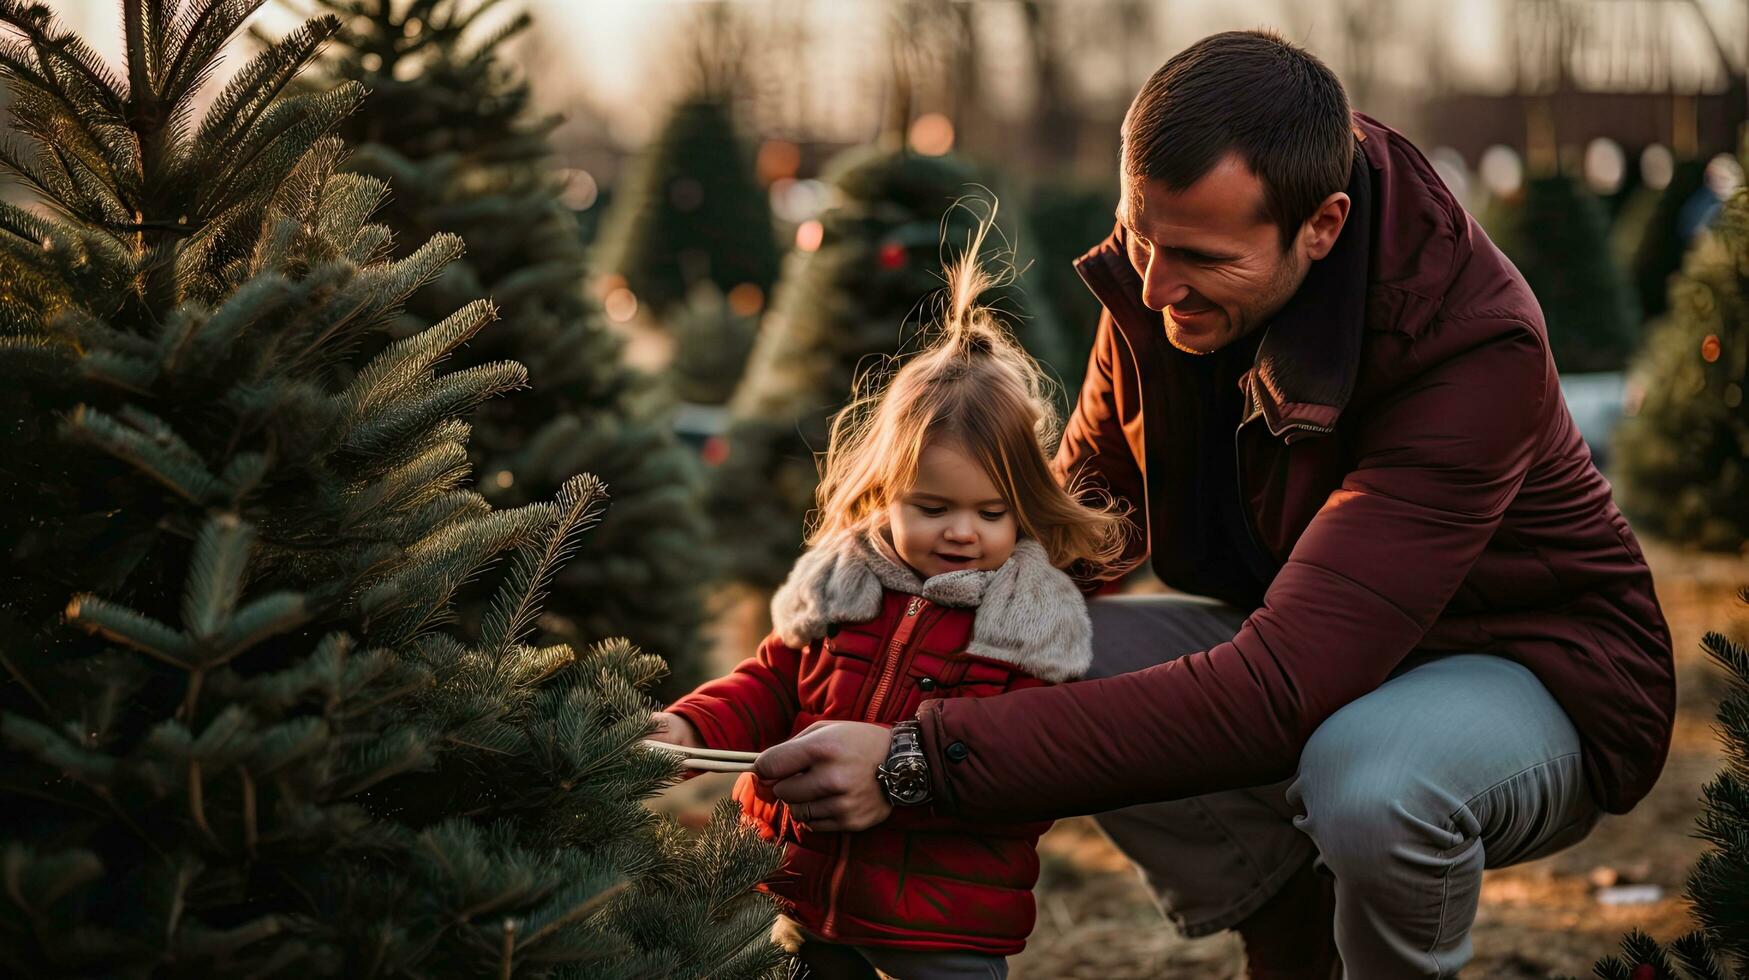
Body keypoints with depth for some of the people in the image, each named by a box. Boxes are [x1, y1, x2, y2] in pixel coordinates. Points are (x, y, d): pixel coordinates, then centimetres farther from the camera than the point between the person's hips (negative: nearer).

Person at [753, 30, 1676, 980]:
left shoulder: (1473, 348, -34)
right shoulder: (1166, 260, -13)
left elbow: (1280, 690, -41)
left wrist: (930, 761, -44)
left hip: (1523, 670, -6)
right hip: (1307, 643, 6)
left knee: (1369, 781, -40)